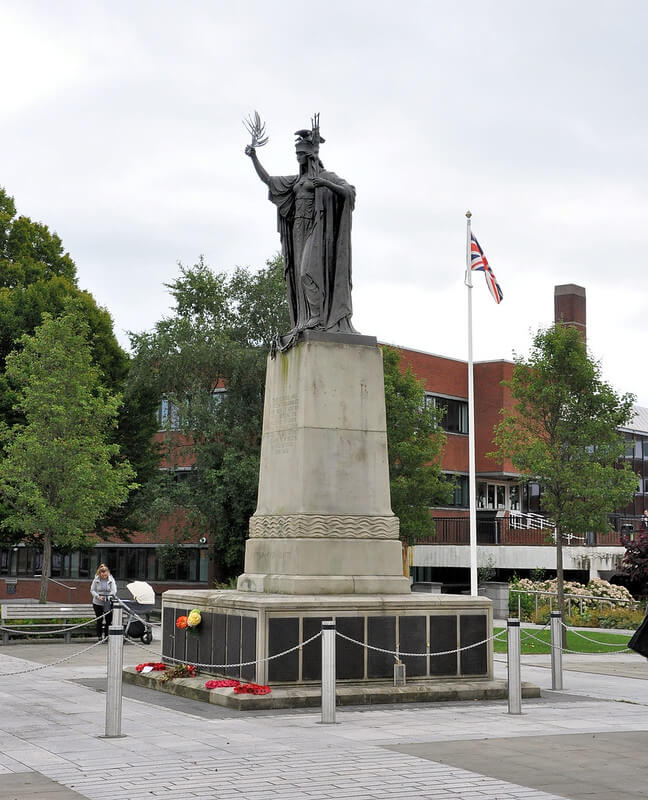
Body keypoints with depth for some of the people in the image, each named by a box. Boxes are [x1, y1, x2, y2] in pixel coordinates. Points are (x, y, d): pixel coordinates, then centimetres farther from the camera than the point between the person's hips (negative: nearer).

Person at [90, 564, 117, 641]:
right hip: (97, 603, -1)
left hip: (108, 603, 1)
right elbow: (92, 590, 1)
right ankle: (99, 637, 16)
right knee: (99, 620, 6)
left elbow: (114, 591, -7)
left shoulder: (111, 580, -5)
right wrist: (98, 596, -17)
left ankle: (106, 635, 13)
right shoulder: (96, 580, -7)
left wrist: (109, 597, -25)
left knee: (109, 620, 0)